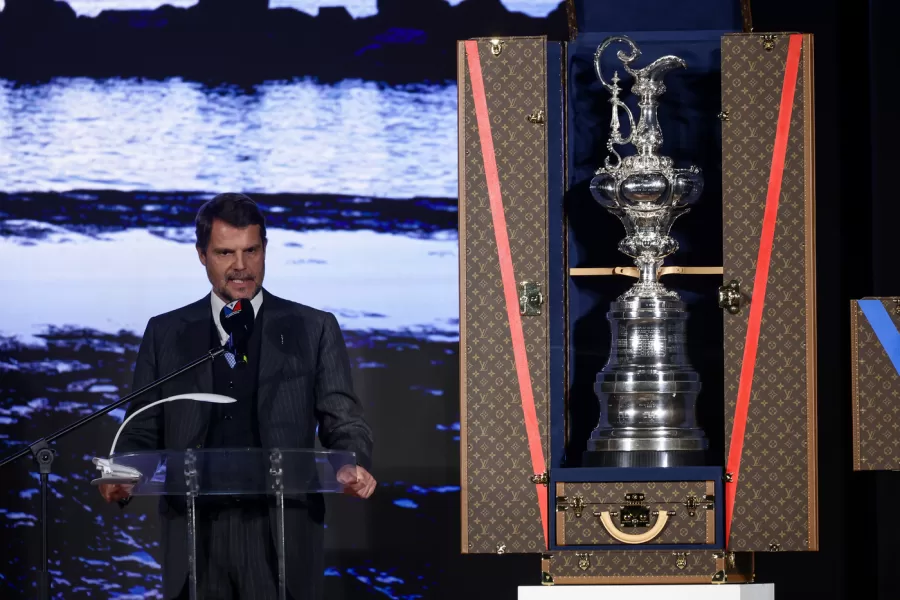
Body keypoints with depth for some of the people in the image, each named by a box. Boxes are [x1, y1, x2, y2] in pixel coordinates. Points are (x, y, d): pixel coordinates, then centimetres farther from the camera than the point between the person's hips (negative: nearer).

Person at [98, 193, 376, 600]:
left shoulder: (313, 329, 7)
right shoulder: (165, 333, 11)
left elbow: (342, 419, 3)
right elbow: (144, 431, 10)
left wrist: (356, 468, -18)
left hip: (281, 533, -1)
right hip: (195, 532, 1)